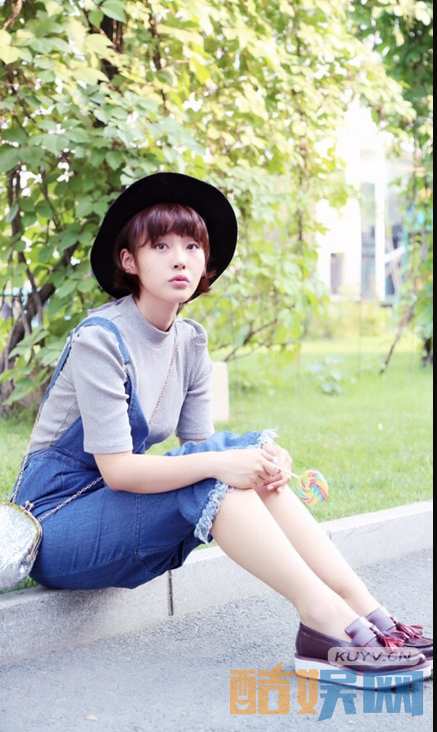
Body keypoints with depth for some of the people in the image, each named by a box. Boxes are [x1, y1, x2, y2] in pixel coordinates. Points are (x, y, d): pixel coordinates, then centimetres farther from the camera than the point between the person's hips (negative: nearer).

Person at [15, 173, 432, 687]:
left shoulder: (190, 342, 4)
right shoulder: (100, 339, -19)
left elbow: (201, 445, 0)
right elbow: (116, 469, -24)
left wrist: (262, 461, -21)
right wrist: (220, 463, -36)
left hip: (125, 514, 7)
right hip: (57, 524, -7)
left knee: (253, 453, -14)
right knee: (212, 470, -29)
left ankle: (362, 607, -22)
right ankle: (323, 615, -32)